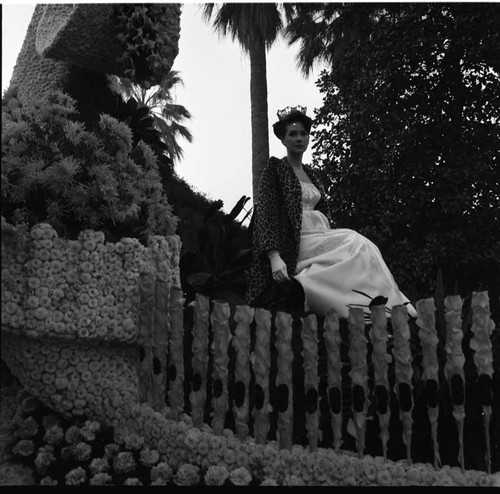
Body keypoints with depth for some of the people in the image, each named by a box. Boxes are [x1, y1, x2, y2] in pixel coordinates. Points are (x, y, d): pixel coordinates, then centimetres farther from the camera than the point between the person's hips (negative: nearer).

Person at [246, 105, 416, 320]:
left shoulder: (310, 173, 23)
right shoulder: (275, 170, 1)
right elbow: (266, 213, -10)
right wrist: (274, 257, -24)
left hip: (318, 238, 7)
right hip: (293, 244, -7)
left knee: (357, 244, -20)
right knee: (354, 244, -25)